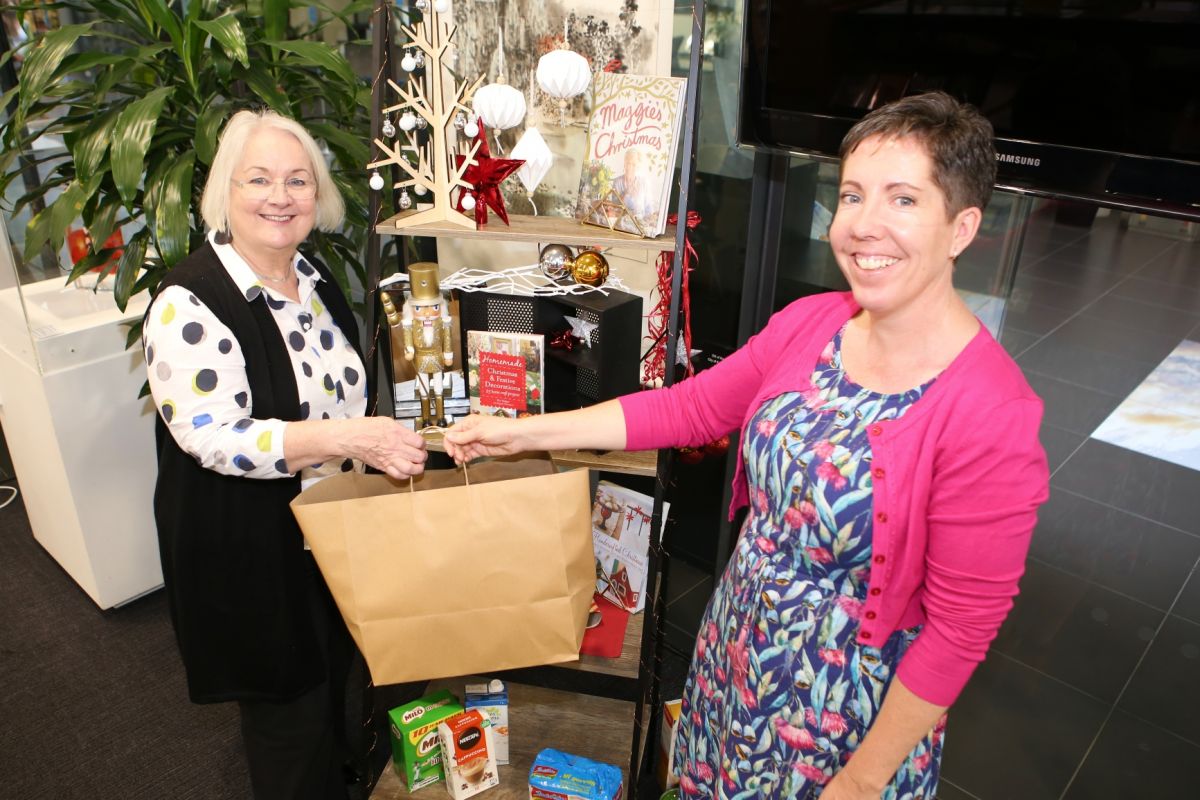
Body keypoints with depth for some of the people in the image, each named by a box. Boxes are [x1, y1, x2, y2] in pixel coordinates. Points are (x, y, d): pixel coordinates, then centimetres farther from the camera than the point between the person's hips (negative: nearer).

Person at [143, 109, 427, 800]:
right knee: (290, 710, 11)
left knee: (334, 679, 27)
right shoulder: (191, 304, -23)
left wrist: (390, 443, 11)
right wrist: (348, 438, -39)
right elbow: (212, 437, -30)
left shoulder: (312, 277, 2)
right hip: (249, 554, -7)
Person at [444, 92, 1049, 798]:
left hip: (853, 706, -5)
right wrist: (520, 433, -1)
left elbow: (960, 628, -20)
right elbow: (687, 407, -1)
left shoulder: (991, 418, -27)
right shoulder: (810, 323, -9)